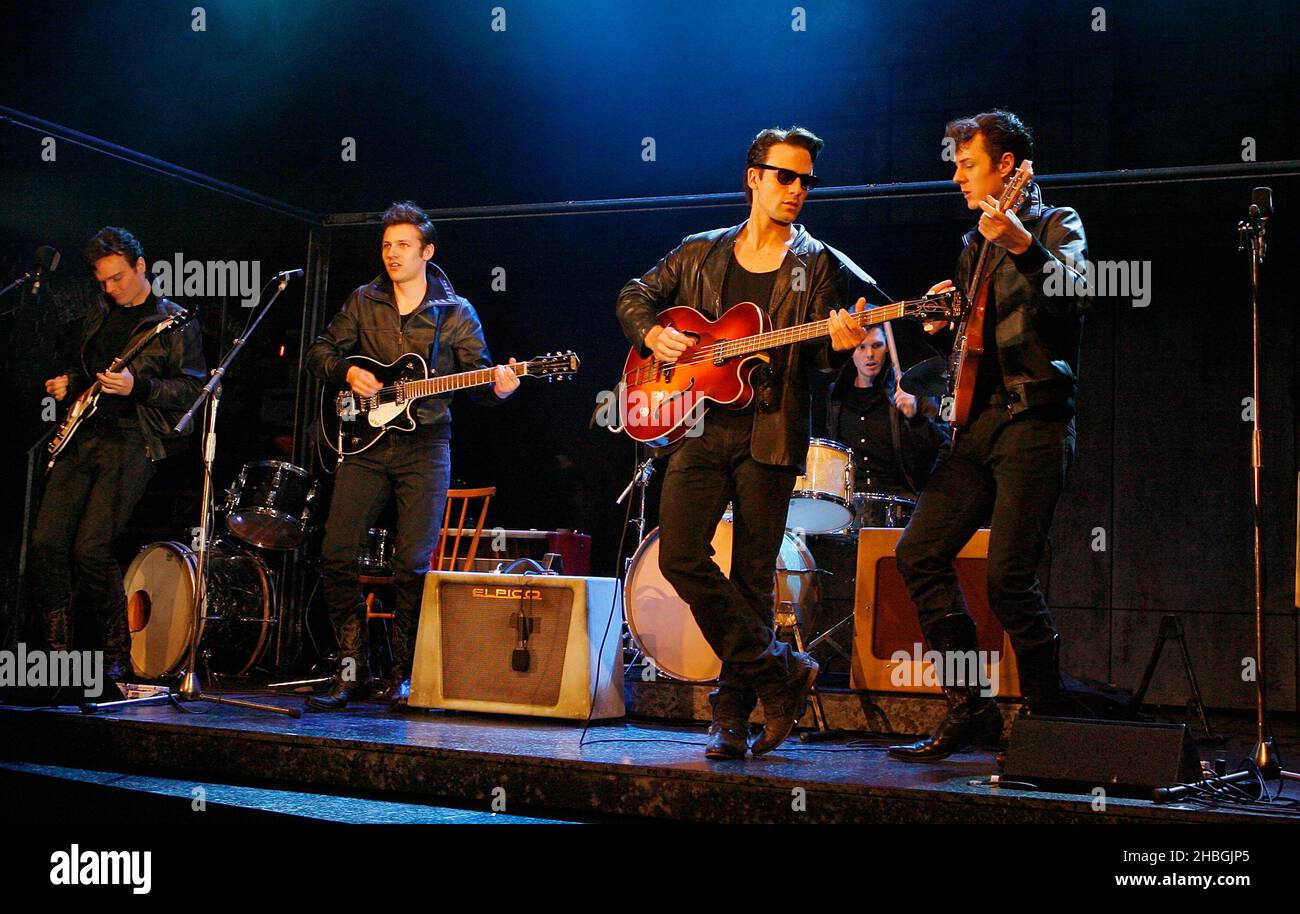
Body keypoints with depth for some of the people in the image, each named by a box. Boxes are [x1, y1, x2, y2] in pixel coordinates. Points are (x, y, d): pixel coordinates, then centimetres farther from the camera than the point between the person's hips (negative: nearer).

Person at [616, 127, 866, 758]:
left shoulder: (817, 265, 9)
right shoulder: (701, 252, 14)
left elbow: (820, 358, 1)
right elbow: (635, 296, 21)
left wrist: (838, 346, -22)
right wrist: (653, 334, 1)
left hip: (770, 433, -2)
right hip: (700, 425, 2)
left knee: (752, 579, -1)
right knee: (680, 555, -12)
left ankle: (732, 713, 12)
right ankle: (779, 671, 1)